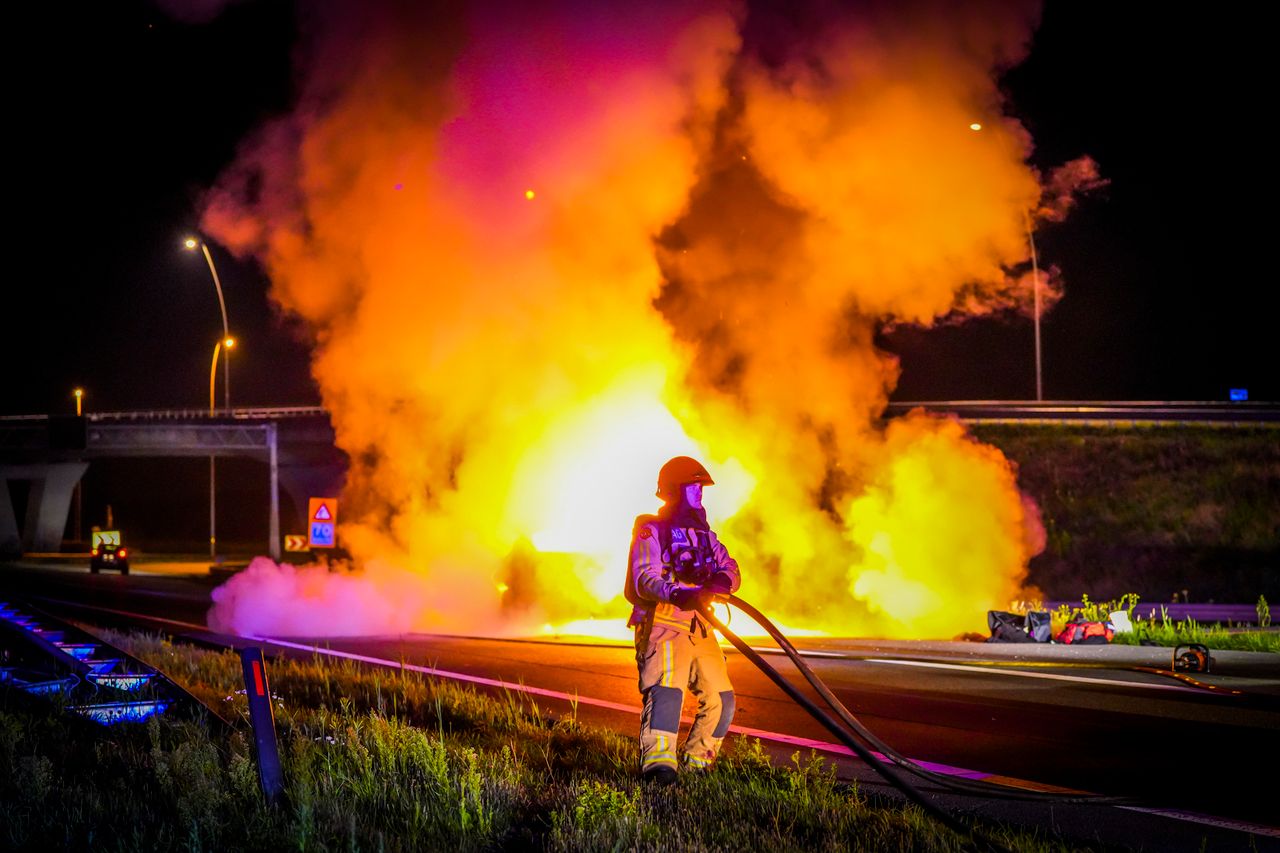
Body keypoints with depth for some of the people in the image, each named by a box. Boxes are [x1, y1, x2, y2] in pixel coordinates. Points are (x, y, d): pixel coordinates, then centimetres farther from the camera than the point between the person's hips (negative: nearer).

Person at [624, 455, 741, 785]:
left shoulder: (704, 534, 23)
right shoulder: (651, 532, -1)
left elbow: (731, 571, 11)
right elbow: (645, 579, -16)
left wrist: (720, 582, -14)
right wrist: (680, 594, -35)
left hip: (699, 629, 8)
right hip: (662, 626, -8)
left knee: (720, 699, 6)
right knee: (666, 690, -25)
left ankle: (695, 763, 19)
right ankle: (659, 763, -36)